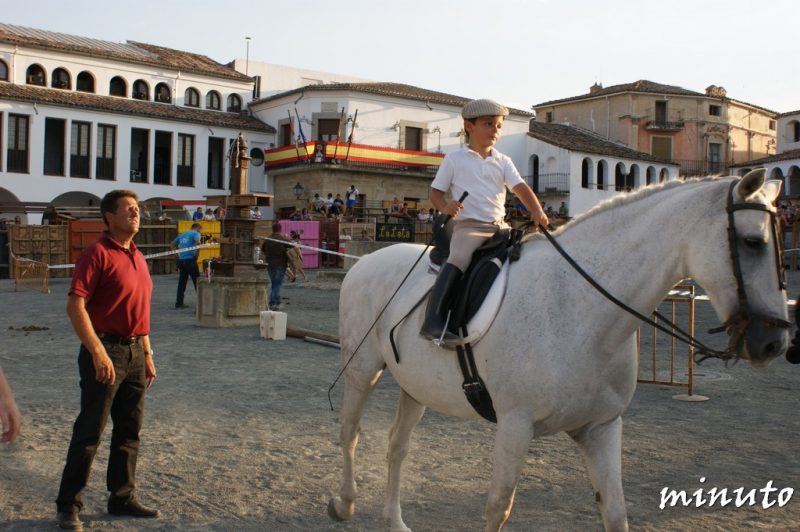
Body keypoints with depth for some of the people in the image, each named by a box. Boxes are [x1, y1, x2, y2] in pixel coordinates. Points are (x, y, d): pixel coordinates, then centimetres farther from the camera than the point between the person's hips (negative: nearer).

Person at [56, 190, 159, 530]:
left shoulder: (138, 257, 14)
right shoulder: (98, 253, -11)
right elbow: (75, 306, -18)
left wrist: (147, 354, 18)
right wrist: (98, 353, -23)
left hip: (134, 352, 8)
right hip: (106, 352, -8)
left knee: (129, 430, 13)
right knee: (90, 431, -1)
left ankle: (123, 497, 24)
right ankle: (68, 504, 11)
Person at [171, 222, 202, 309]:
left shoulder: (182, 234, 21)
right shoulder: (196, 233, 0)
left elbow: (172, 244, 26)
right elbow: (197, 242, -22)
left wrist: (178, 254, 17)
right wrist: (196, 253, -11)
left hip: (181, 260, 6)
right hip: (190, 260, -6)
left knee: (182, 282, 8)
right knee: (197, 281, 2)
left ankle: (179, 303, 7)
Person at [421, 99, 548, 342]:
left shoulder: (503, 162, 15)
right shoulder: (454, 160, 7)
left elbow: (520, 187, 1)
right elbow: (436, 191, 8)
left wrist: (537, 212, -17)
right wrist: (445, 206, -16)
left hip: (499, 226, 6)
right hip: (468, 225, -5)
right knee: (459, 258, -31)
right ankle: (433, 320, -36)